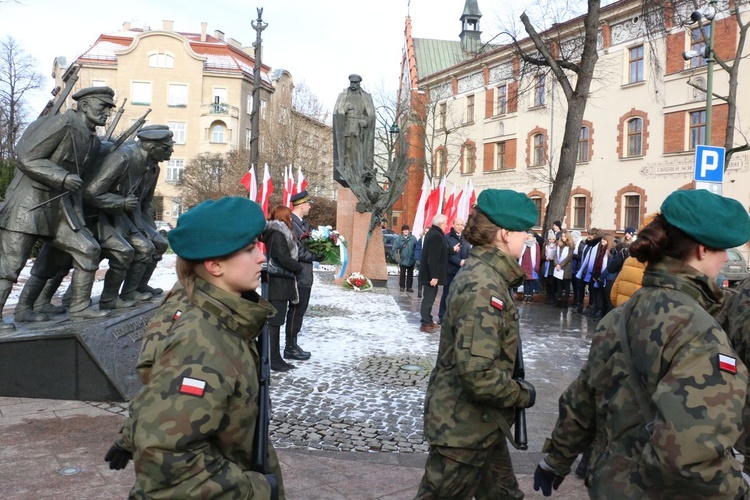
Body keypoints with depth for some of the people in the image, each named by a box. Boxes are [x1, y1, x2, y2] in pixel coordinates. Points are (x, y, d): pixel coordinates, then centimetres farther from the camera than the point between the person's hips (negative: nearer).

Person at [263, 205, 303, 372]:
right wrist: (299, 267, -5)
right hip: (279, 282, -10)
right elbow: (284, 259, -18)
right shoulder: (278, 233, -14)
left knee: (275, 321, 12)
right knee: (275, 321, -5)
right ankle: (274, 359, -1)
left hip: (280, 282, 10)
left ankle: (275, 358, 18)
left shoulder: (275, 233, 16)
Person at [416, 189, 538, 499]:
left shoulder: (484, 274, 7)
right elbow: (479, 374, -32)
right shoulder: (483, 287, -25)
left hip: (480, 423, 10)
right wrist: (522, 394, -16)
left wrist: (516, 391, 11)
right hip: (464, 427, -10)